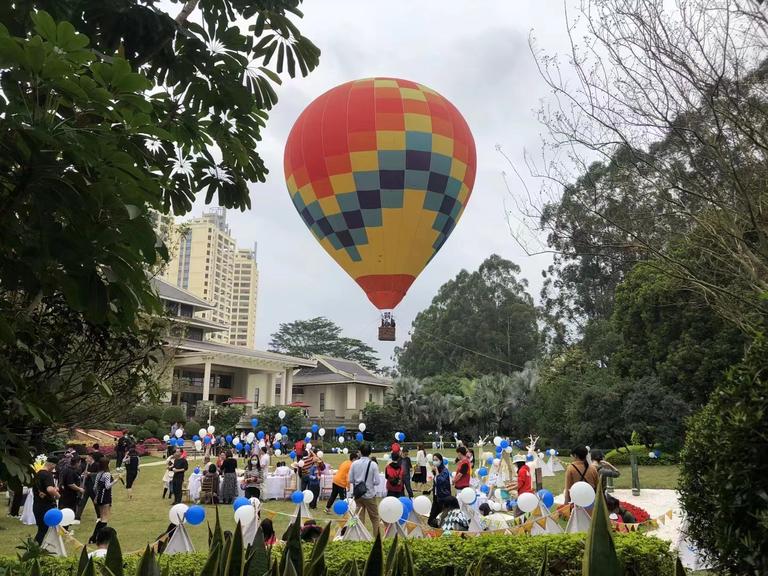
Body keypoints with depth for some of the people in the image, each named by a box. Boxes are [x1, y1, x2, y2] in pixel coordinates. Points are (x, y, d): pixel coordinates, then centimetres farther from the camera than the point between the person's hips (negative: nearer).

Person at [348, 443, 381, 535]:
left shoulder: (354, 463, -5)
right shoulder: (373, 464, -12)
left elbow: (350, 480, -1)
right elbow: (377, 482, -11)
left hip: (358, 494, 3)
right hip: (370, 495, -2)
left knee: (359, 518, 10)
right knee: (375, 518, 10)